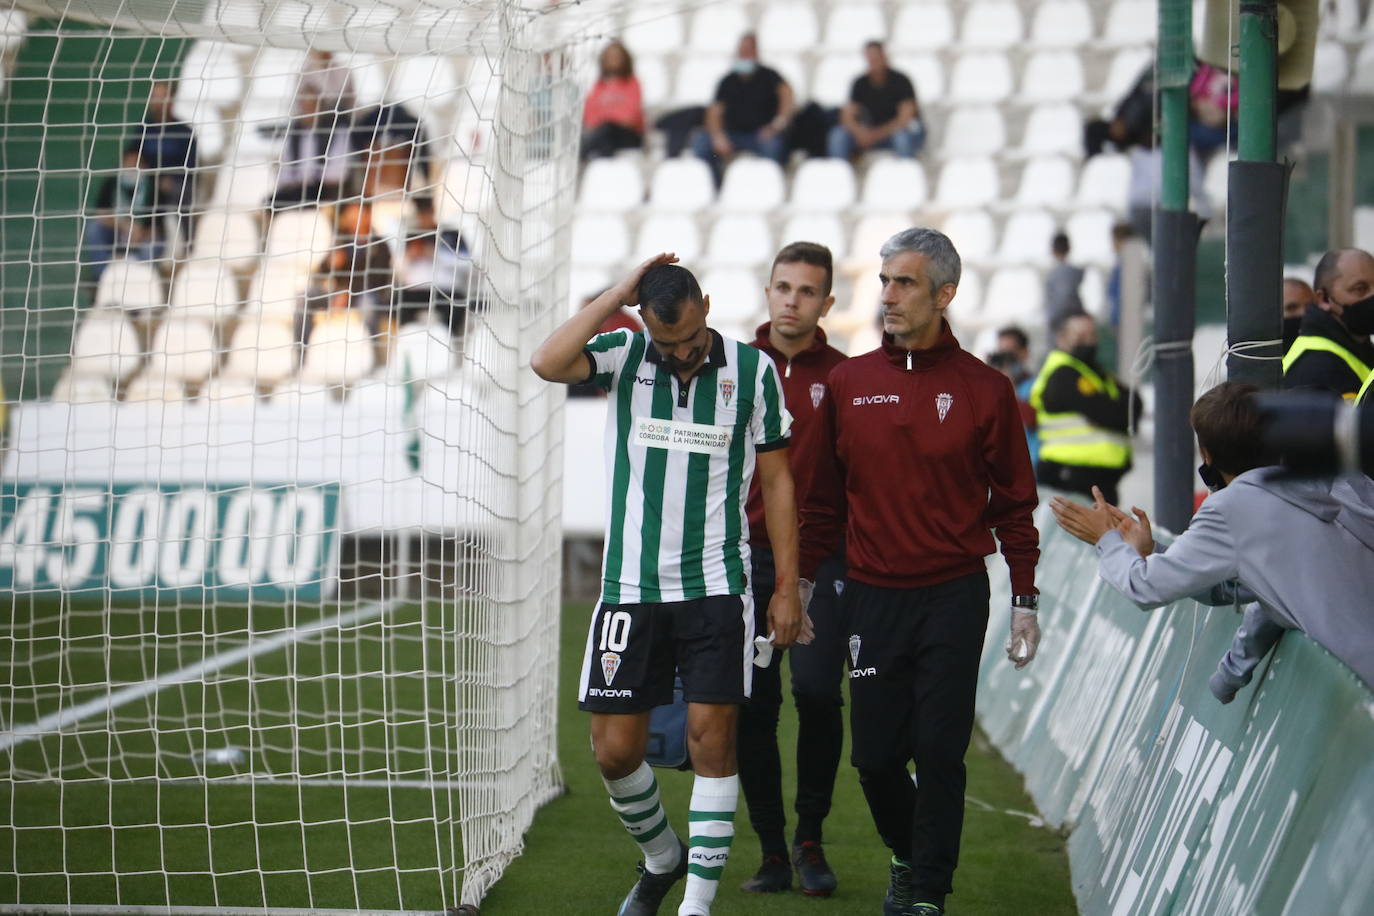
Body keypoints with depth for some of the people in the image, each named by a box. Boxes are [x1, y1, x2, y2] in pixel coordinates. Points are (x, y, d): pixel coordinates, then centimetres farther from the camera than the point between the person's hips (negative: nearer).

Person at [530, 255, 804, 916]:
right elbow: (547, 363, -19)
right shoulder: (623, 357, 1)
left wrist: (788, 587, 3)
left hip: (716, 588, -1)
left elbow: (776, 478, 6)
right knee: (614, 749, 3)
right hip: (629, 588, 1)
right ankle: (661, 859, 30)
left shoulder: (752, 370, 1)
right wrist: (617, 296, -16)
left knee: (711, 739, -6)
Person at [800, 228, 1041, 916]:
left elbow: (1014, 504, 4)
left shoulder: (983, 389, -1)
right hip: (871, 596, 2)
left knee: (940, 751, -4)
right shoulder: (848, 383, 5)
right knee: (874, 754, 5)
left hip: (953, 599, -2)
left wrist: (1025, 601, 1)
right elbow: (824, 497, 12)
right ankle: (907, 854, 32)